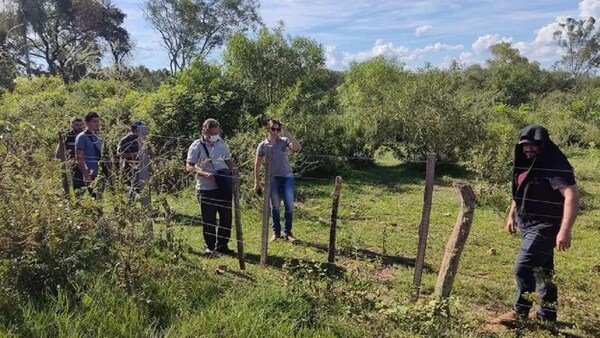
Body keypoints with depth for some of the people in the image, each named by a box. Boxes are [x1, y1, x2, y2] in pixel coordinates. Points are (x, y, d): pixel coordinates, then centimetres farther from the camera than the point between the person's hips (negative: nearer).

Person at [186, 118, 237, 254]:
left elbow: (228, 160, 20)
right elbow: (189, 167, -12)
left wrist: (234, 170, 0)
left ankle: (222, 245, 24)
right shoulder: (197, 146, -7)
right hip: (206, 189, -5)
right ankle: (210, 247, 21)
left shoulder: (221, 143, 8)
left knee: (226, 217, 9)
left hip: (224, 186, 5)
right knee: (208, 220, 5)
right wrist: (204, 174, -27)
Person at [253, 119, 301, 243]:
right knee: (275, 207, 9)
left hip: (287, 177, 0)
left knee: (289, 206, -1)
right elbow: (257, 164, 2)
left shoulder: (284, 141, -4)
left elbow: (297, 147, -22)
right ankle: (276, 232, 23)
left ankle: (287, 232, 15)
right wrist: (256, 182, 2)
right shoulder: (262, 145, -3)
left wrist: (286, 133, -21)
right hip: (273, 178, 0)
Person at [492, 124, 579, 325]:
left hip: (544, 227, -9)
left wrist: (564, 231, -33)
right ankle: (547, 312, 30)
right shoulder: (526, 164, 9)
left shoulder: (555, 166, -19)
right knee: (542, 269, 17)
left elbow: (572, 196, -27)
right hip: (529, 225, 9)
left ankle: (520, 312, 9)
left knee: (523, 268, -7)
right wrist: (512, 215, 22)